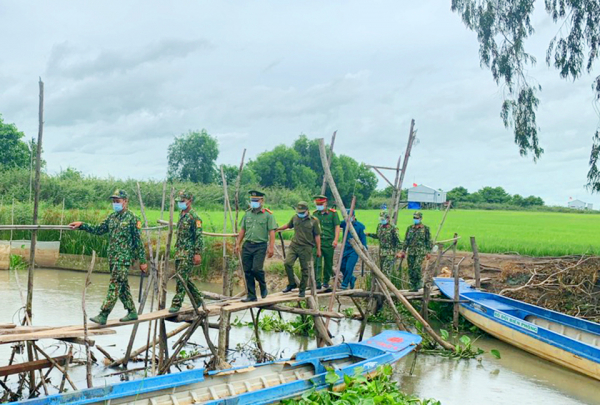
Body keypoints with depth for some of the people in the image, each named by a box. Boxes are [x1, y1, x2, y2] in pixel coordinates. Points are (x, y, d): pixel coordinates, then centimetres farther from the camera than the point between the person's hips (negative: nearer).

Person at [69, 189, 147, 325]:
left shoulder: (132, 218, -8)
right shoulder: (112, 217, 13)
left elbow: (138, 241, -8)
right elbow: (98, 230, 18)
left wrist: (142, 261, -8)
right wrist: (82, 225, 7)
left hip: (124, 257, -8)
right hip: (112, 257, 8)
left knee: (114, 285, -11)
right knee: (122, 285, 12)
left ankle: (103, 315, -13)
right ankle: (132, 312, 21)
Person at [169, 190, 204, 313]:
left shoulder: (194, 217, -12)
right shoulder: (181, 215, 15)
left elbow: (199, 237, -15)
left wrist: (198, 254, -20)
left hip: (189, 253, -9)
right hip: (179, 252, 9)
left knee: (182, 278, -11)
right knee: (182, 278, 13)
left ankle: (177, 303, -7)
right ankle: (197, 298, 26)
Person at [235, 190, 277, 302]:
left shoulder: (268, 215, -3)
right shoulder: (247, 214, 13)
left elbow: (272, 232, -7)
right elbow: (242, 230, 17)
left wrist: (271, 247, -14)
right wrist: (238, 244, 11)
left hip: (260, 246, -5)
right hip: (247, 245, 5)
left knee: (256, 269, -17)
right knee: (247, 271, 4)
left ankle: (263, 287, 12)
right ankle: (251, 295, 13)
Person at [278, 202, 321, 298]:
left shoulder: (314, 221, -3)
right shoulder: (295, 218, 8)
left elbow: (317, 236, 1)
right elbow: (288, 225, 28)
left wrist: (318, 249, 0)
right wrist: (277, 229, 30)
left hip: (306, 248, -3)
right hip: (294, 245, 3)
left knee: (305, 269, 1)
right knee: (288, 263, -14)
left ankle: (302, 290, 13)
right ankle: (291, 284, 3)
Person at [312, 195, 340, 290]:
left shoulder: (332, 213, 0)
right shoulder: (315, 214, 11)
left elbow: (337, 227, -3)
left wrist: (335, 240, -13)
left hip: (329, 243, -1)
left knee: (328, 263, 8)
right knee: (317, 263, -11)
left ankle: (326, 282, 22)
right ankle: (317, 282, -13)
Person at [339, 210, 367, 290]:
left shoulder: (360, 226, -5)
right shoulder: (345, 223, 4)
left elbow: (363, 240, -2)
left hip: (354, 250, -5)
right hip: (345, 249, 5)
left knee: (349, 267, -12)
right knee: (342, 266, 7)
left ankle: (345, 284, 2)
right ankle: (352, 279, 31)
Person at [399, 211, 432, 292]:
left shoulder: (425, 228, 1)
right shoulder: (410, 228, 13)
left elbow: (428, 241, 2)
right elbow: (406, 240, 15)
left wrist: (428, 252, -4)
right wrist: (403, 251, 9)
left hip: (420, 252, -5)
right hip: (411, 252, 5)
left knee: (417, 267, -20)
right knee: (411, 270, 3)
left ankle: (419, 283, -4)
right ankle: (413, 286, 10)